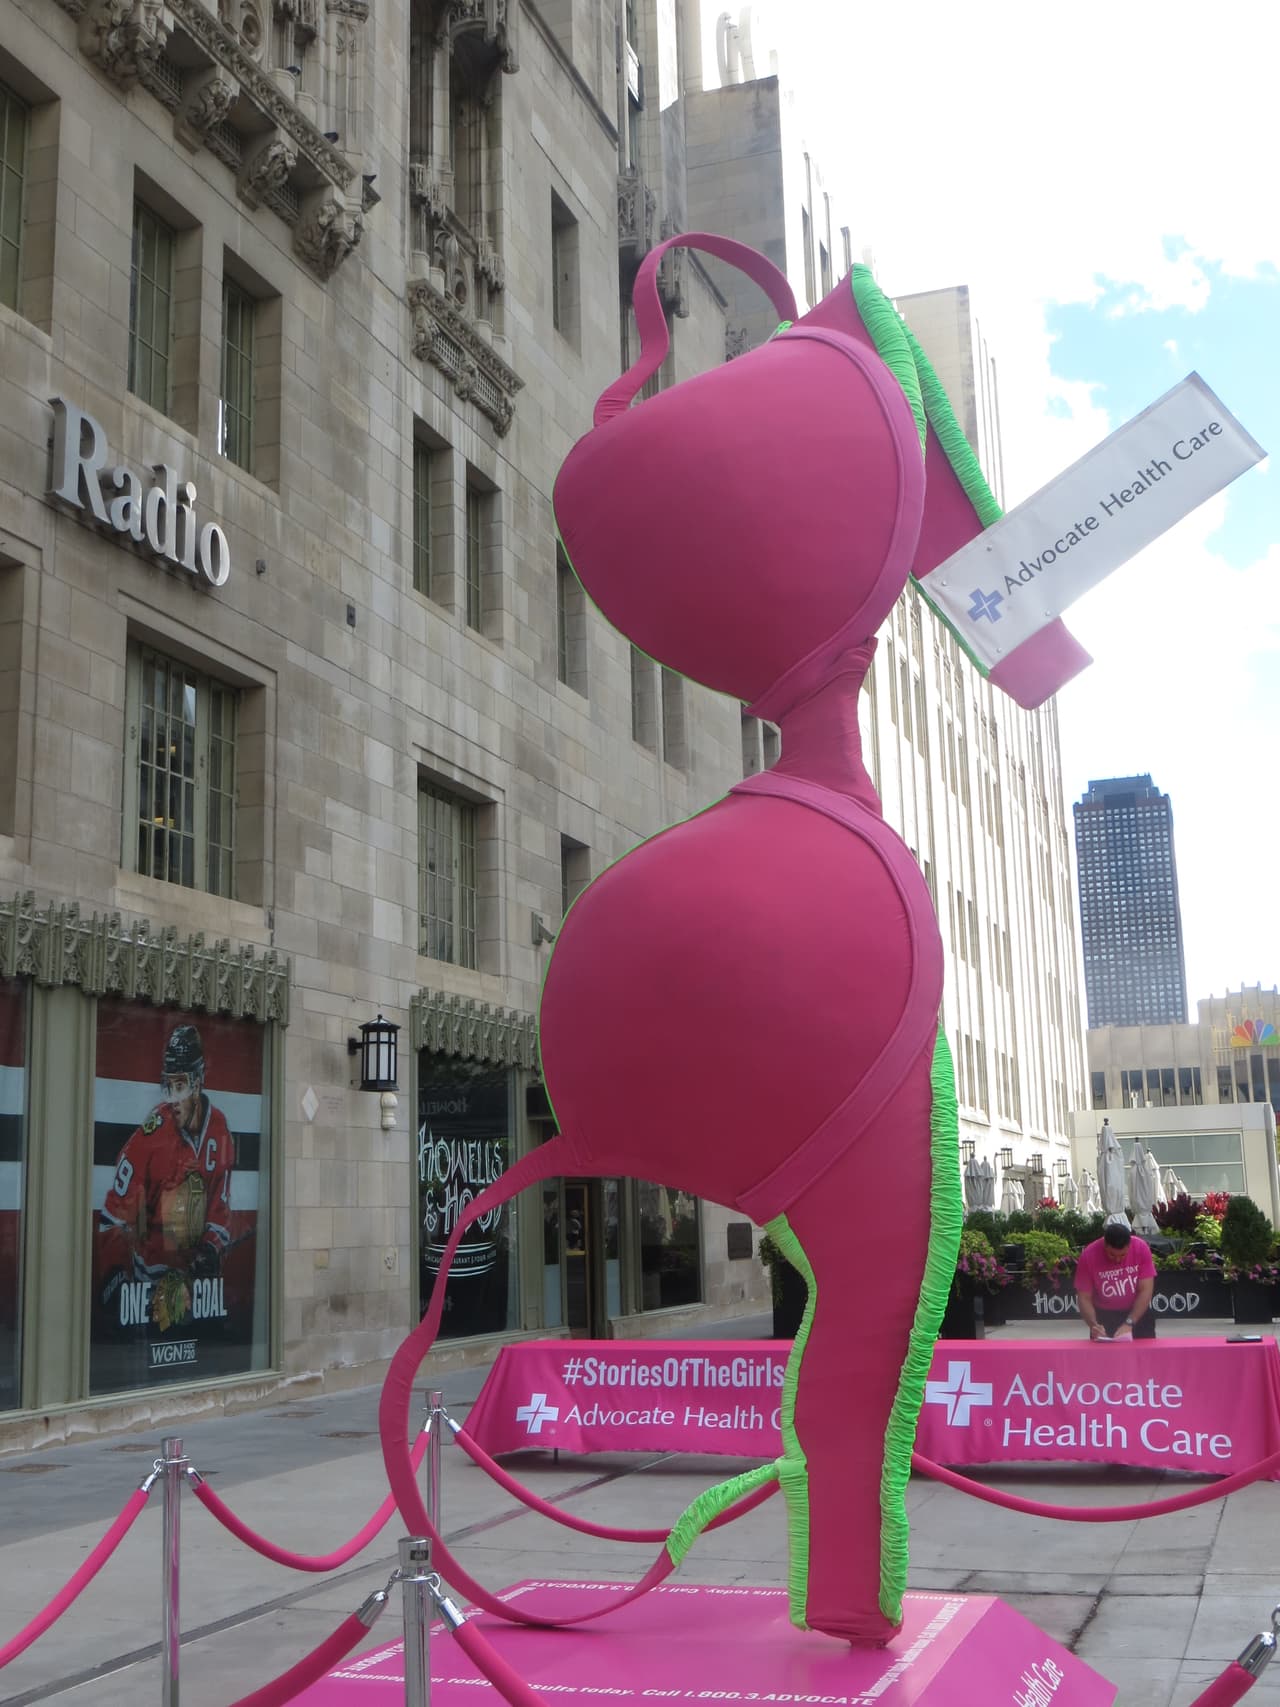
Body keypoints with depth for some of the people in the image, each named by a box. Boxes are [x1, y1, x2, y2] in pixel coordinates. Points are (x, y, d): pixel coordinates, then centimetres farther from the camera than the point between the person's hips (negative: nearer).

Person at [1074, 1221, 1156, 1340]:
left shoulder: (1141, 1248, -19)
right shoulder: (1088, 1255, -21)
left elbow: (1145, 1291, -19)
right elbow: (1084, 1298, -15)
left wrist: (1129, 1323, -27)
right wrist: (1094, 1324, -32)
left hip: (1138, 1313, 1)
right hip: (1104, 1316, -1)